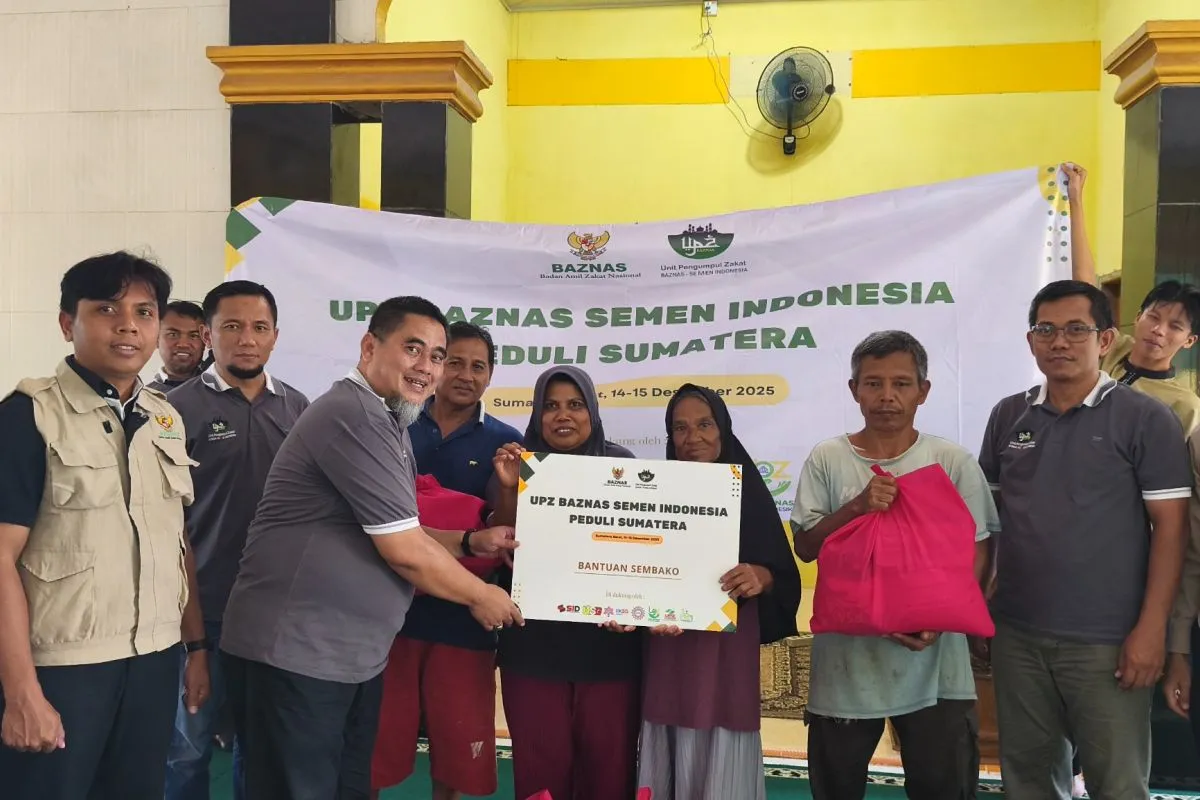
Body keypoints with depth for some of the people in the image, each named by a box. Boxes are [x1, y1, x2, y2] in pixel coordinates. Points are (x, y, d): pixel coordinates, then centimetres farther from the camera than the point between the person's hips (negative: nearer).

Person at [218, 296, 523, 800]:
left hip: (353, 655, 10)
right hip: (294, 652, -10)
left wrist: (471, 542, 8)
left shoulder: (387, 423, 14)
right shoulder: (355, 415, -19)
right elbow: (404, 551, -19)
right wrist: (480, 596, -4)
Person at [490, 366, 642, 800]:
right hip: (533, 643, 0)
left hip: (609, 642, 0)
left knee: (609, 762, 6)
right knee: (540, 764, 7)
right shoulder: (518, 464, 3)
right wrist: (508, 489, -19)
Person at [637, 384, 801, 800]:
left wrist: (759, 576, -21)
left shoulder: (748, 492, 0)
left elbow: (784, 575, -1)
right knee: (670, 758, 7)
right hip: (667, 645, 2)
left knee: (720, 760, 2)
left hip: (727, 644, -2)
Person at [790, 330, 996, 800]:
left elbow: (978, 552, -1)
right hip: (846, 656, 1)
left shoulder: (953, 462, -1)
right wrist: (857, 507, -18)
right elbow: (806, 547, -1)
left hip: (933, 662, 0)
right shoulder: (826, 459, -1)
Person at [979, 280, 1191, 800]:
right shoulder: (1008, 416, 7)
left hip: (1106, 641, -4)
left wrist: (1151, 628, -12)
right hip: (1016, 634, 4)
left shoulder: (1145, 418, -5)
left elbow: (1169, 525, -6)